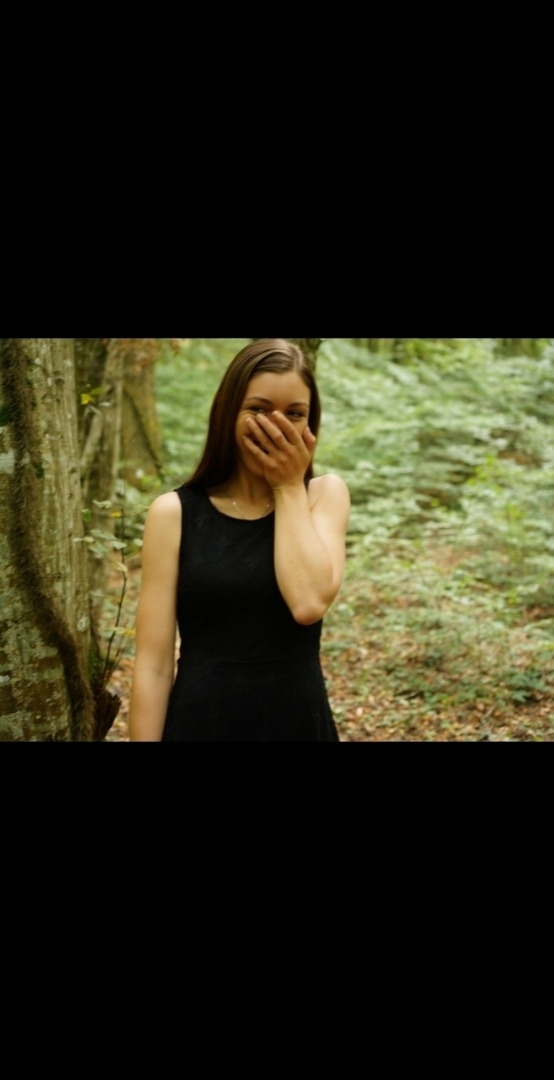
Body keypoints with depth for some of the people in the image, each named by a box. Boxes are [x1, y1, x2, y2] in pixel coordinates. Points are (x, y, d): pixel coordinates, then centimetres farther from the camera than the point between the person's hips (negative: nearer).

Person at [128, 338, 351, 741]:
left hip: (302, 725, 1)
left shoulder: (325, 494, -2)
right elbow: (153, 664, -8)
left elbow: (309, 603, -20)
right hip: (200, 725, -1)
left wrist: (289, 486, -12)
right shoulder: (174, 513, -7)